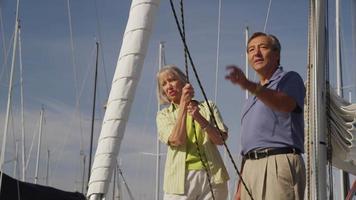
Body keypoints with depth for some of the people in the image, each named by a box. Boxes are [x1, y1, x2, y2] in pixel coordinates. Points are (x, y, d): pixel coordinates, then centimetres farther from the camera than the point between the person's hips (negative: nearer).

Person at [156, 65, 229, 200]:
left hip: (211, 175, 1)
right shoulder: (163, 115, 13)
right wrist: (183, 104, -9)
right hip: (180, 177, -1)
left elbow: (220, 140, 3)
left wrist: (200, 119, -12)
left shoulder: (207, 107, 15)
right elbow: (176, 140, -7)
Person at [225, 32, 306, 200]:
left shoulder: (289, 79, 5)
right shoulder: (254, 95, 28)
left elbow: (285, 104, -20)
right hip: (251, 166, 7)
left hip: (279, 163, -7)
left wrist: (249, 85, -36)